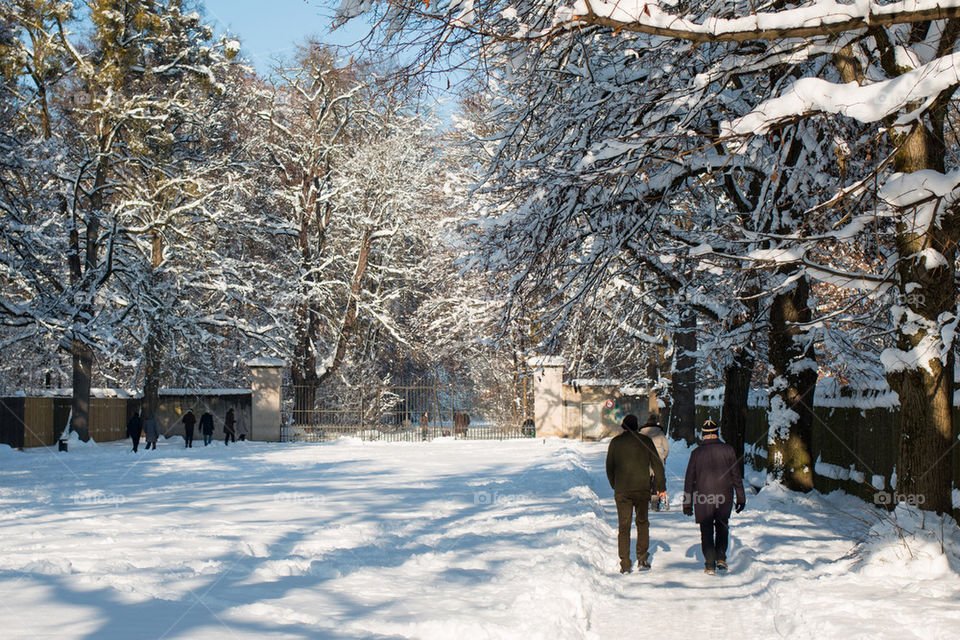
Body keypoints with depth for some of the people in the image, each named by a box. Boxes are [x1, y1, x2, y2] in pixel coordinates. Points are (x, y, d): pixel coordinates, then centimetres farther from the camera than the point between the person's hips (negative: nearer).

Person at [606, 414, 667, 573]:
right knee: (642, 523, 16)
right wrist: (661, 487, 12)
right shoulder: (646, 441, 2)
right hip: (642, 489, 0)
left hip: (622, 490, 0)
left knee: (623, 527, 4)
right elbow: (657, 465, 4)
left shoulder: (615, 442, 3)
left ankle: (625, 564, -1)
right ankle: (642, 558, 8)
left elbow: (609, 467, 9)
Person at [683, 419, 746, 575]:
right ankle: (721, 557, 11)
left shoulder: (697, 452, -2)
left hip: (702, 498, -1)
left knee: (706, 531, 7)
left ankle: (710, 565, 2)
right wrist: (740, 498, 9)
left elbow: (689, 479, 0)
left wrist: (687, 503, 5)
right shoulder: (728, 450, -1)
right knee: (722, 526, 21)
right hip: (724, 497, 1)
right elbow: (736, 476, 2)